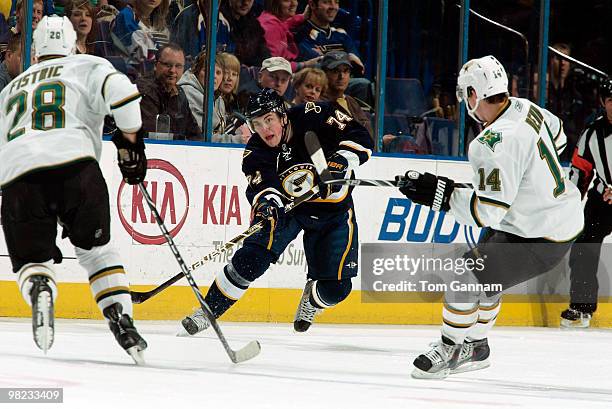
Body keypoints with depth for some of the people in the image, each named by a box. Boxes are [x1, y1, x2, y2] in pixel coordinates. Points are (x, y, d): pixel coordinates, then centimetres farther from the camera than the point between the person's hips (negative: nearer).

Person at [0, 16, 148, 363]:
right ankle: (122, 322, 3)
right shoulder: (87, 67, 21)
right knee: (97, 249, 18)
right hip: (74, 162, -2)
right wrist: (131, 144, 8)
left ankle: (39, 289, -25)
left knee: (32, 259, 10)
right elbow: (119, 90, -1)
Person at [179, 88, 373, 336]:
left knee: (337, 287, -4)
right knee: (252, 257, -22)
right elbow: (261, 185, -32)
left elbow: (361, 139, -20)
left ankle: (311, 301, 32)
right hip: (286, 204, 0)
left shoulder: (313, 117, -22)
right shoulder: (256, 152, -18)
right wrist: (265, 201, -54)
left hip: (332, 208, 0)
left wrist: (340, 162, -36)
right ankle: (208, 311, -11)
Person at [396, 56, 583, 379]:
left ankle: (449, 350, 8)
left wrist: (440, 194, -25)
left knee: (467, 278, -10)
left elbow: (489, 212, -31)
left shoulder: (498, 143, -30)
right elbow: (556, 133, 22)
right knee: (483, 272, 23)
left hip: (539, 241, -10)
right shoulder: (524, 108, -2)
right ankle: (475, 348, 36)